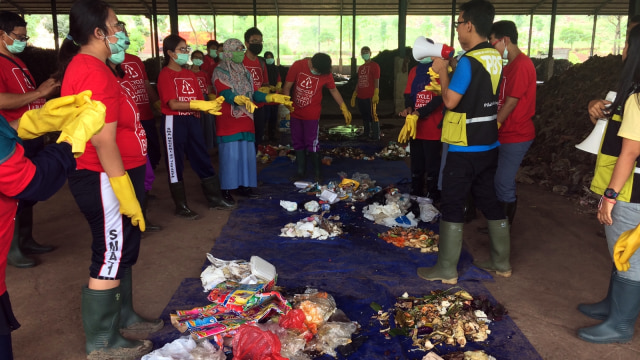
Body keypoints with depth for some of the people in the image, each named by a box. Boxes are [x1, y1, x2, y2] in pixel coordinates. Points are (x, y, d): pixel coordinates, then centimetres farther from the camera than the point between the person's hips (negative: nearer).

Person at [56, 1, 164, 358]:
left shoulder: (87, 66, 15)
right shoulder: (94, 72, -20)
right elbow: (103, 141, -26)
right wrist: (126, 194, -23)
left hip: (117, 174, 11)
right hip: (106, 180, -11)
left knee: (123, 253, 20)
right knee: (110, 259, 1)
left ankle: (124, 319, 36)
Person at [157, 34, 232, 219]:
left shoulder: (190, 75, 13)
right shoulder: (165, 74, -8)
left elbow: (199, 100, 10)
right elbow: (173, 104, -18)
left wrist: (210, 106, -11)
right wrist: (199, 105, -23)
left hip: (192, 120, 7)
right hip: (174, 122, -7)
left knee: (202, 159, 11)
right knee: (175, 163, 3)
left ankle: (214, 198, 20)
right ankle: (181, 205, 11)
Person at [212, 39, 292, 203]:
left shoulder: (245, 72, 15)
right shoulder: (219, 72, -5)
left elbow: (254, 94, 11)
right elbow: (226, 94, -20)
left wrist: (273, 97, -4)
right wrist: (242, 100, -39)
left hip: (245, 120, 6)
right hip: (228, 120, -6)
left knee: (247, 153, 7)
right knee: (230, 154, -6)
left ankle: (244, 185, 17)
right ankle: (226, 189, 2)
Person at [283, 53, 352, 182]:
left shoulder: (326, 73, -9)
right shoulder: (298, 66, -10)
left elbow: (334, 90, 5)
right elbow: (287, 87, -6)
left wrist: (344, 108, 3)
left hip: (312, 115, -3)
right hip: (295, 113, 3)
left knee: (312, 144, -5)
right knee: (297, 143, 10)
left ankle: (317, 173, 9)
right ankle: (300, 172, 23)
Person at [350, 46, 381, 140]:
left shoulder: (374, 66, -2)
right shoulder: (361, 67, 20)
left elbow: (376, 81, -9)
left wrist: (376, 94, -17)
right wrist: (354, 94, 20)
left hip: (370, 97, -7)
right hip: (361, 97, 7)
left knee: (373, 116, -8)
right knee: (364, 116, 12)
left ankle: (376, 135, -5)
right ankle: (366, 134, 21)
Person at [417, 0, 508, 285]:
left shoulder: (469, 60, -19)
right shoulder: (495, 57, 8)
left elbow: (450, 101, -17)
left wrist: (442, 71, -4)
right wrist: (449, 71, 11)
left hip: (465, 148, -8)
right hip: (488, 145, 8)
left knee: (452, 205, 0)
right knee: (489, 200, 17)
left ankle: (446, 270, 7)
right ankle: (502, 262, 27)